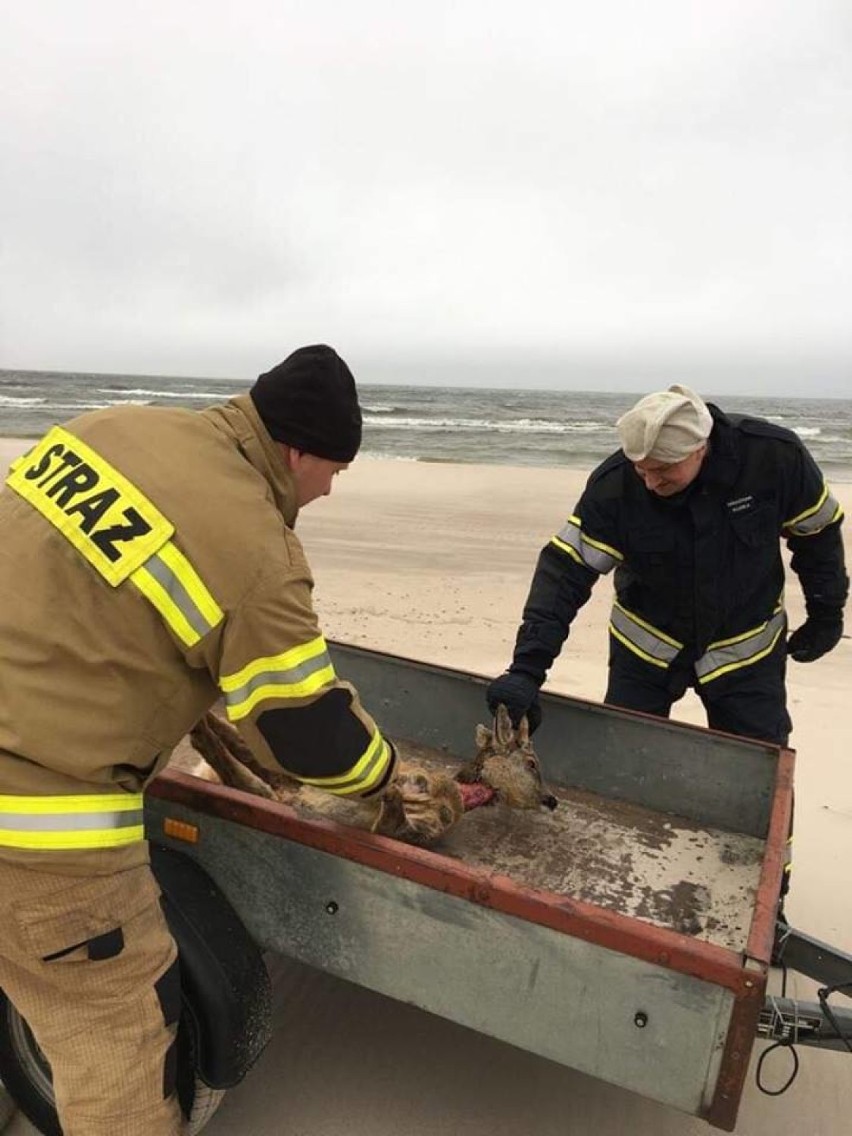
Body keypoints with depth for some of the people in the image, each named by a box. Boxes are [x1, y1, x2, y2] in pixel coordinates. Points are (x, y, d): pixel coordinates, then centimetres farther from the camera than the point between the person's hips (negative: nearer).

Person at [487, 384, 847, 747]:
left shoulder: (774, 455, -22)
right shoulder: (614, 483, -24)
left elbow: (818, 530, -3)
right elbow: (565, 568, -24)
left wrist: (827, 613, 4)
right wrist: (528, 667, -31)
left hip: (746, 648, 0)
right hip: (643, 648, 0)